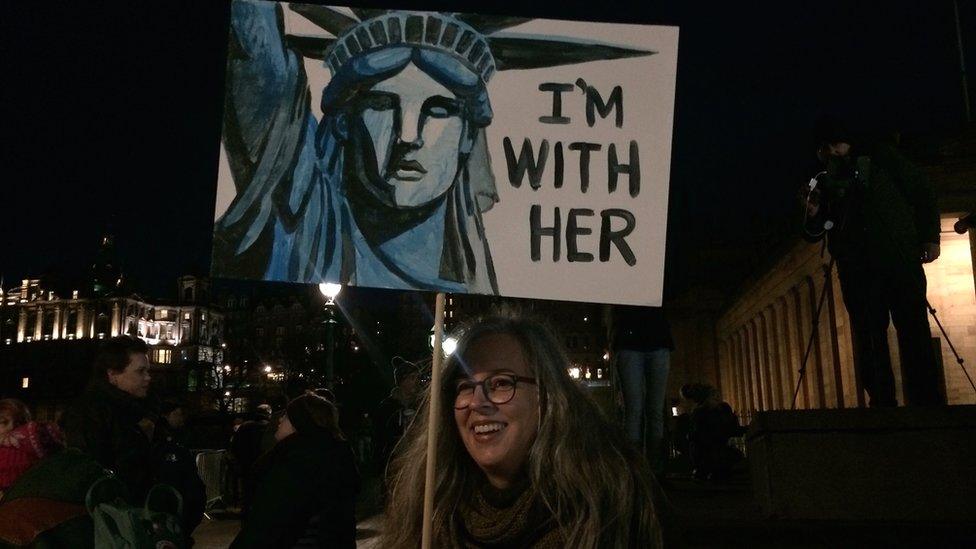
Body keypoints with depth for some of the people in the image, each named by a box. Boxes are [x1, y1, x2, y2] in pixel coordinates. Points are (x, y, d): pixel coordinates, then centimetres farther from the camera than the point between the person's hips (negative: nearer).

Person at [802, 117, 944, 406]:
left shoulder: (880, 159, 10)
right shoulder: (822, 184, 13)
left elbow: (922, 192, 11)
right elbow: (813, 235, 12)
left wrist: (930, 236, 0)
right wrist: (813, 216, -10)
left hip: (901, 259, -1)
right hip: (856, 269, 1)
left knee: (914, 330, -4)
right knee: (869, 338, -2)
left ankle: (927, 401, -2)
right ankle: (883, 403, -1)